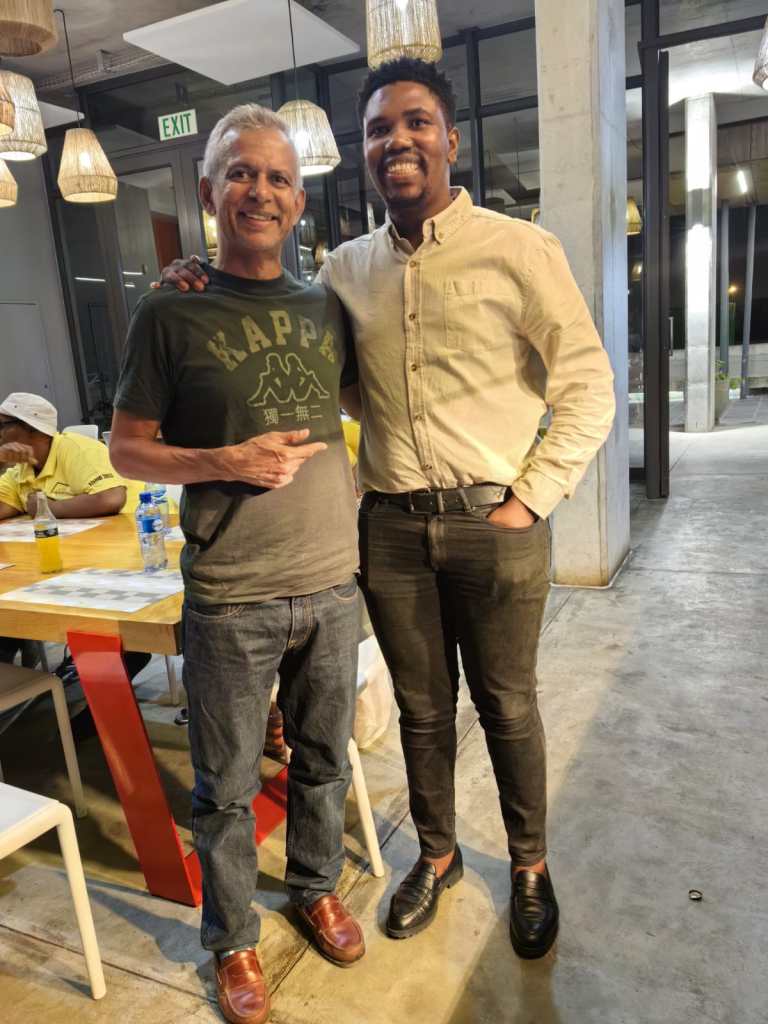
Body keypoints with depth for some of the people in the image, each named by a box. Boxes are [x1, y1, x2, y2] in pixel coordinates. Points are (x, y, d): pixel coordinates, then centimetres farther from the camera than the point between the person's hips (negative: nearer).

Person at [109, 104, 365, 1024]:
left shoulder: (326, 309, 6)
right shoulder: (170, 313, -4)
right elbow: (126, 448, -1)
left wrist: (354, 496, 8)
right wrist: (224, 463, -17)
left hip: (332, 584, 4)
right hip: (230, 601, -3)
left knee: (323, 761, 19)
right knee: (227, 787, 12)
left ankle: (316, 889, 45)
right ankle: (232, 941, 36)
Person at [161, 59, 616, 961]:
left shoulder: (519, 250, -4)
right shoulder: (344, 269, 8)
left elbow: (587, 385, -4)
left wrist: (530, 502, -8)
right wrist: (208, 295, 1)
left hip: (493, 524, -3)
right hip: (389, 528, 3)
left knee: (506, 706, 13)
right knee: (421, 707, 17)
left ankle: (529, 867, 39)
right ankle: (437, 853, 42)